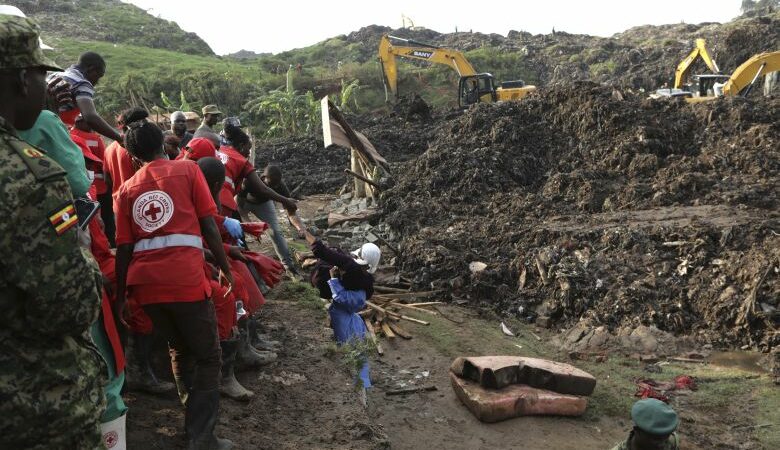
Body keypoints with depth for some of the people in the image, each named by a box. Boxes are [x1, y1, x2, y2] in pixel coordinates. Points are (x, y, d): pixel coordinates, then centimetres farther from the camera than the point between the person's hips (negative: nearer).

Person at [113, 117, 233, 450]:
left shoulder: (126, 190, 16)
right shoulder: (188, 170, 7)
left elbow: (124, 247, 11)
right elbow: (209, 225, 1)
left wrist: (120, 294, 17)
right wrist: (225, 268, 10)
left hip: (145, 282, 5)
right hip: (185, 278, -4)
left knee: (180, 350, 23)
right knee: (207, 357, 8)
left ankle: (193, 422, 33)